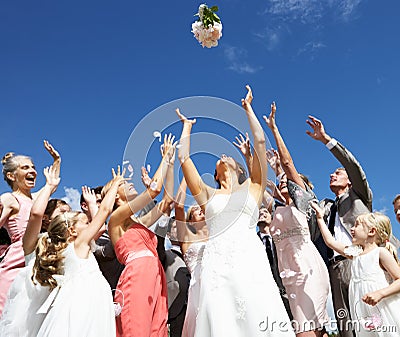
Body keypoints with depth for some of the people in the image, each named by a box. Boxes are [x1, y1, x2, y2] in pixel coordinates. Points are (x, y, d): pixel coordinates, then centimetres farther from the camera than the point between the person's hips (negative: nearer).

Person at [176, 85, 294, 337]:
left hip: (250, 259, -1)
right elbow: (183, 157, 19)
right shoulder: (208, 195, 23)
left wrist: (248, 109, 26)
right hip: (216, 262, 1)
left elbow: (260, 141, 15)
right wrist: (187, 126, 33)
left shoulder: (252, 188, 20)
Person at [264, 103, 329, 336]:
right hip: (291, 272, 6)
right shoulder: (278, 211, 22)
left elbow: (288, 162, 2)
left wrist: (274, 128, 2)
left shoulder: (302, 201, 7)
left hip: (308, 266, -6)